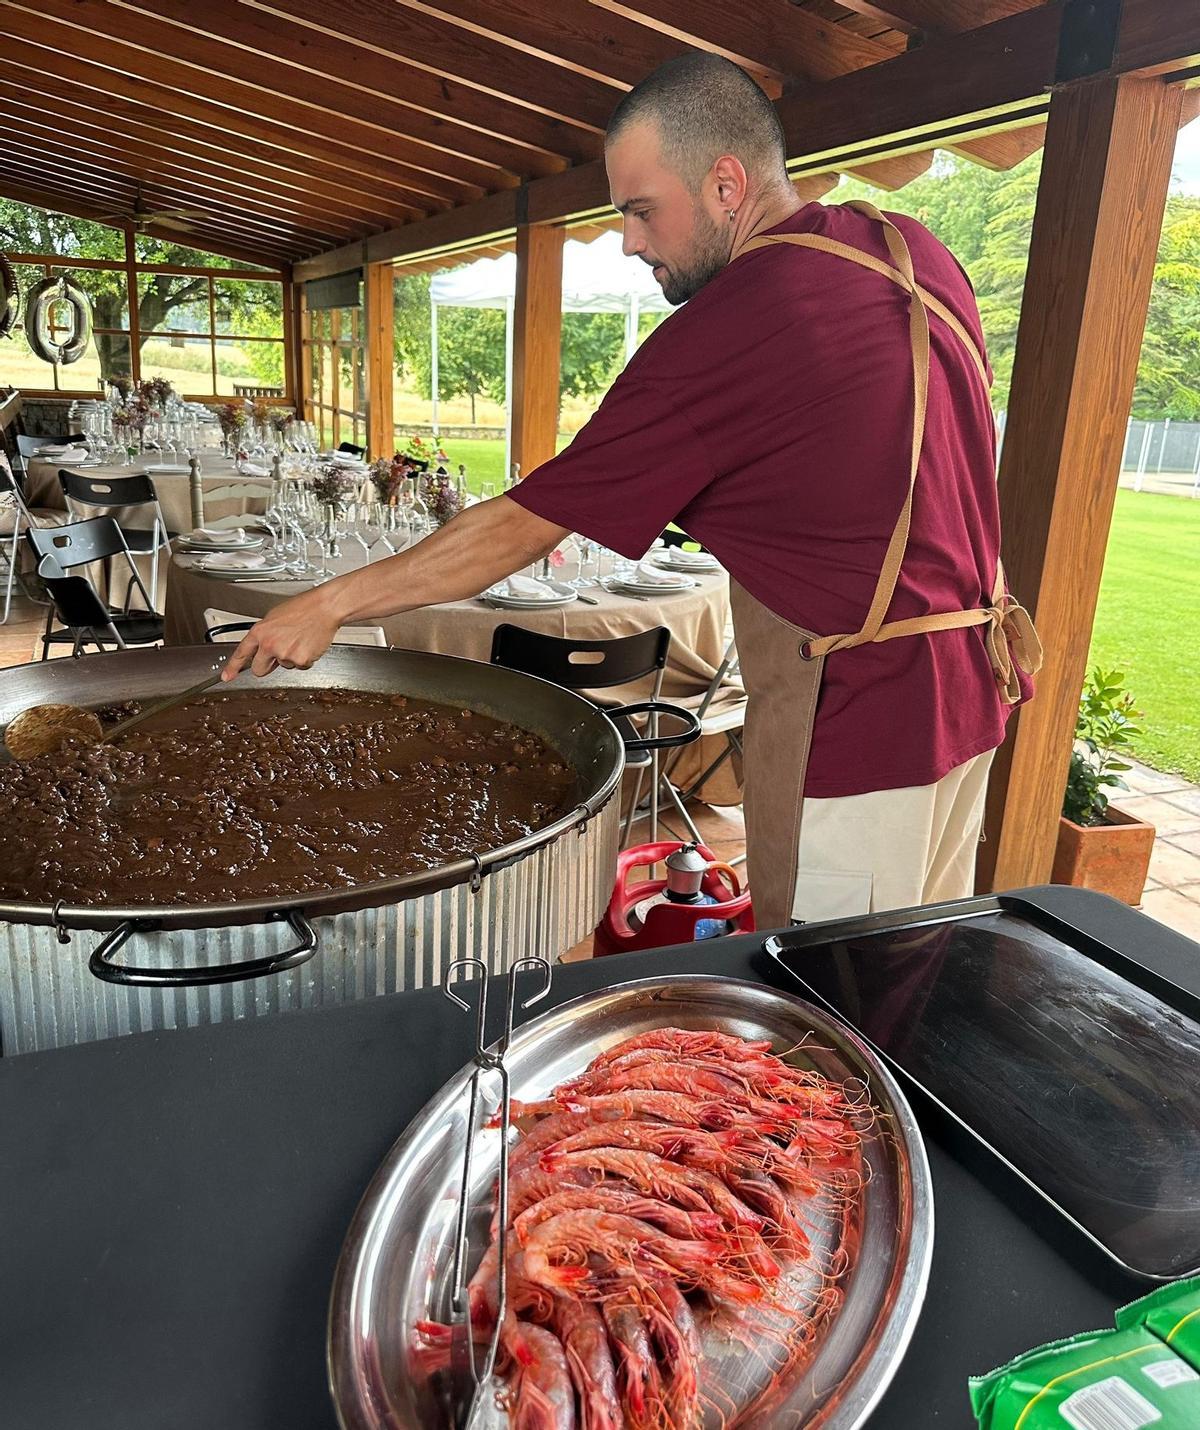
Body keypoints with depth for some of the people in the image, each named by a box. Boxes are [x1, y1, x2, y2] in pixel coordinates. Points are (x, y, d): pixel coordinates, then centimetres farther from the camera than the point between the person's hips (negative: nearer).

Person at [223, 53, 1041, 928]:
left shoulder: (723, 331, -19)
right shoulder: (916, 251, 6)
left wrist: (330, 607, -5)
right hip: (966, 691, 9)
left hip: (858, 724, -9)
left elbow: (522, 528, -15)